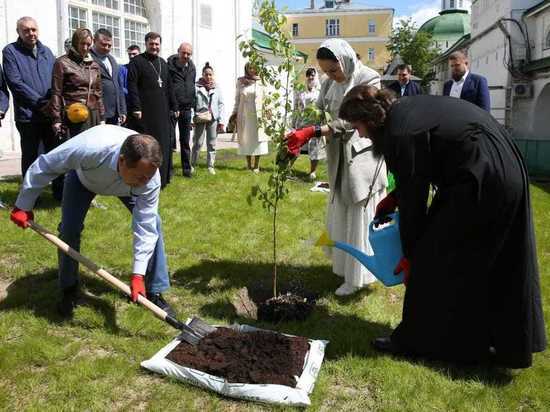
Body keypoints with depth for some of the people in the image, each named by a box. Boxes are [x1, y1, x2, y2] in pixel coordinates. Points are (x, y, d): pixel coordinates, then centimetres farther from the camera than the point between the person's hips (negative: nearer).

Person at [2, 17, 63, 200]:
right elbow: (15, 82, -11)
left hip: (51, 113, 4)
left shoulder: (46, 51, 12)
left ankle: (60, 191, 17)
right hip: (28, 114, -3)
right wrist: (41, 103, -15)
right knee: (30, 157, 6)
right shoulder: (11, 51, -1)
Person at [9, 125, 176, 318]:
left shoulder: (150, 175, -40)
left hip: (126, 184, 1)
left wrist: (138, 274, -37)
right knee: (69, 229, -12)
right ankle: (69, 290, 13)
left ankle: (155, 292, -2)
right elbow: (43, 166, -30)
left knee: (153, 224, -14)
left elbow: (145, 227, -33)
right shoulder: (90, 148, -48)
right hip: (84, 176, -1)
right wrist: (23, 206, -19)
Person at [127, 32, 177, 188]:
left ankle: (162, 178, 18)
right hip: (145, 112, -6)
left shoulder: (163, 63, 18)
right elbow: (132, 86, -10)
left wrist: (173, 106, 17)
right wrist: (136, 108, -17)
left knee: (163, 145, 8)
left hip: (162, 112, 6)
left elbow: (169, 87, 21)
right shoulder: (136, 62, -2)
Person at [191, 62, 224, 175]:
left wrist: (221, 121, 2)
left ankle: (210, 166, 14)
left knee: (212, 144, 7)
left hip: (213, 119, 3)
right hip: (200, 119, -3)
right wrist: (192, 118, -10)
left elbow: (221, 105, 8)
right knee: (198, 143, 1)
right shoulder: (197, 87, -1)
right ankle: (193, 164, 12)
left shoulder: (217, 88, 9)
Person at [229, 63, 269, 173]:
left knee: (257, 138, -2)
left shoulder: (261, 82, 2)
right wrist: (234, 113, 4)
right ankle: (249, 165, 13)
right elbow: (237, 99, 9)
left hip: (257, 114, -2)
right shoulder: (240, 81, 7)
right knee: (246, 139, 4)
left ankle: (256, 166, 5)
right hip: (244, 115, 2)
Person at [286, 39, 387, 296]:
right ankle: (344, 264, 32)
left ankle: (358, 275, 12)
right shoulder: (330, 83, 5)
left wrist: (312, 132, -32)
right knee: (339, 213, 15)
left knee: (360, 215, 1)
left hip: (362, 156, -6)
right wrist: (300, 138, -20)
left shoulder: (369, 79, -15)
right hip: (338, 156, 7)